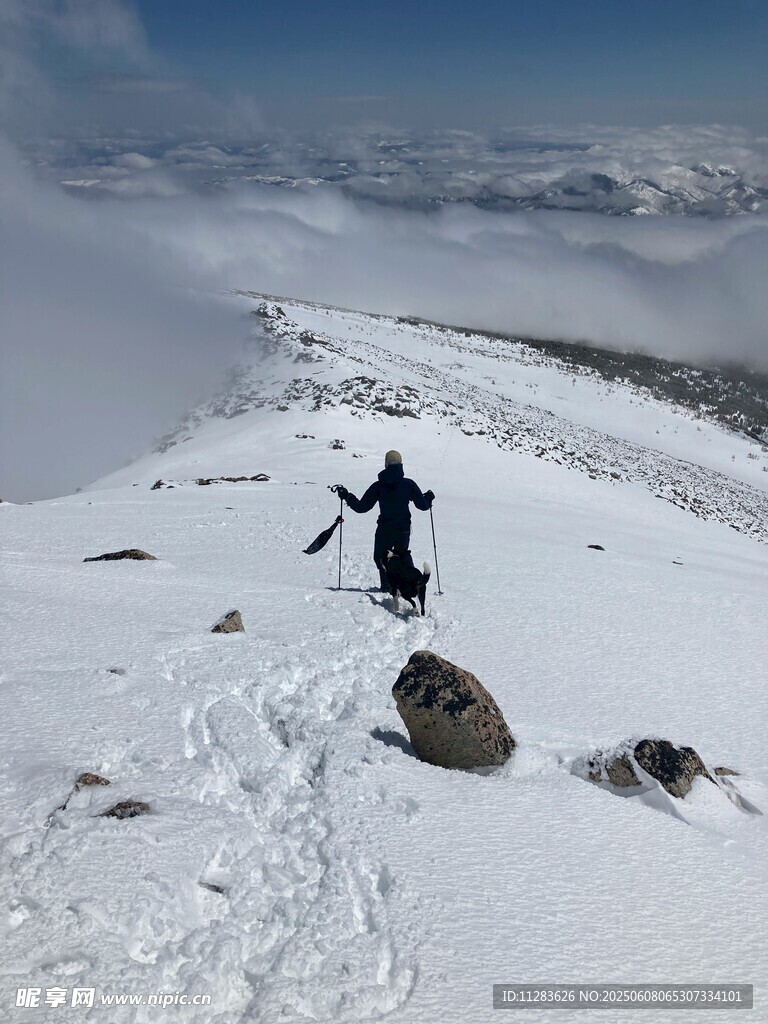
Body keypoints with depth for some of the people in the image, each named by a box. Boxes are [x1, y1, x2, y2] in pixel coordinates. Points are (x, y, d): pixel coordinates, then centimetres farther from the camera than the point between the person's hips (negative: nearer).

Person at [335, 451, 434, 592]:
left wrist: (346, 496, 7)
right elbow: (423, 505, 0)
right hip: (404, 528, 2)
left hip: (384, 529, -2)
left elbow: (361, 507, -5)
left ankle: (387, 584, 3)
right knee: (403, 554, 25)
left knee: (381, 556, 16)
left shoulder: (378, 486, -8)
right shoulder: (409, 484, -6)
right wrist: (429, 497, 22)